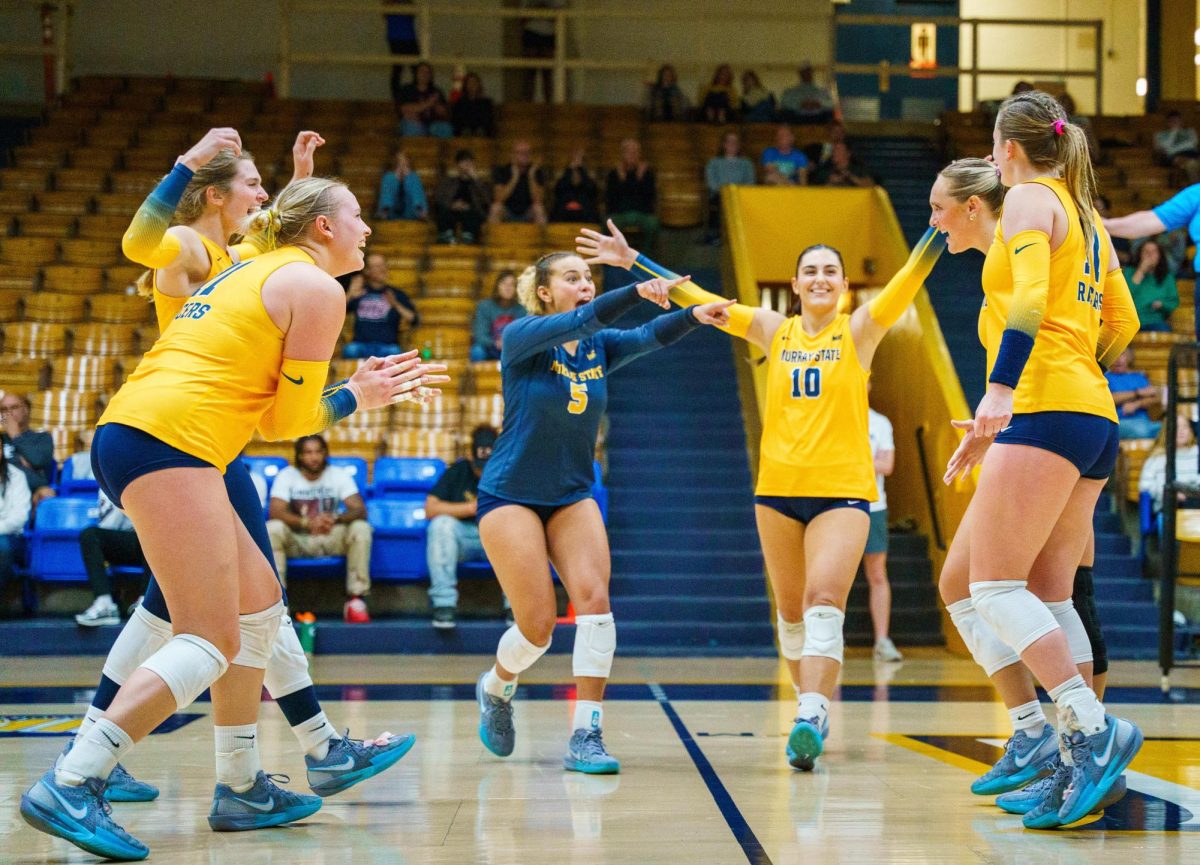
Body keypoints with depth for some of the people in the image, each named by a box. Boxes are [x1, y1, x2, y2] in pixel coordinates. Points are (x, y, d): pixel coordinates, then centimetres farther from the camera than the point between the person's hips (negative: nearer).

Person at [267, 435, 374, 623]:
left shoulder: (339, 475, -3)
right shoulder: (286, 476, -6)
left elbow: (360, 510, -14)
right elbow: (275, 512, -20)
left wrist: (335, 519, -37)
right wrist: (307, 523, -38)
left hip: (332, 540, 1)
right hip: (297, 541, -1)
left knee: (361, 528, -28)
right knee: (272, 529, -32)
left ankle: (355, 600, -26)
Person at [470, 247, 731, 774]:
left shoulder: (600, 347, 3)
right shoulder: (521, 338, -12)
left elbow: (650, 337, -15)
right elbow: (576, 322, -31)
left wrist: (693, 316, -36)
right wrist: (637, 292, -46)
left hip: (572, 497, 5)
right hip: (509, 496, -4)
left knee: (594, 600, -16)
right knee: (538, 625, -8)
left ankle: (585, 737, -14)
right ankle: (495, 688, 25)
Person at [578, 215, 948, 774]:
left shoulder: (859, 330, 1)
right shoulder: (773, 331, 7)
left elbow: (909, 279, -11)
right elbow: (695, 298, 7)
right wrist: (633, 262, 4)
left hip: (844, 490, -3)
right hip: (777, 487, 3)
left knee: (824, 601, -18)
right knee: (792, 612, 10)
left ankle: (810, 718, -27)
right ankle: (812, 707, 25)